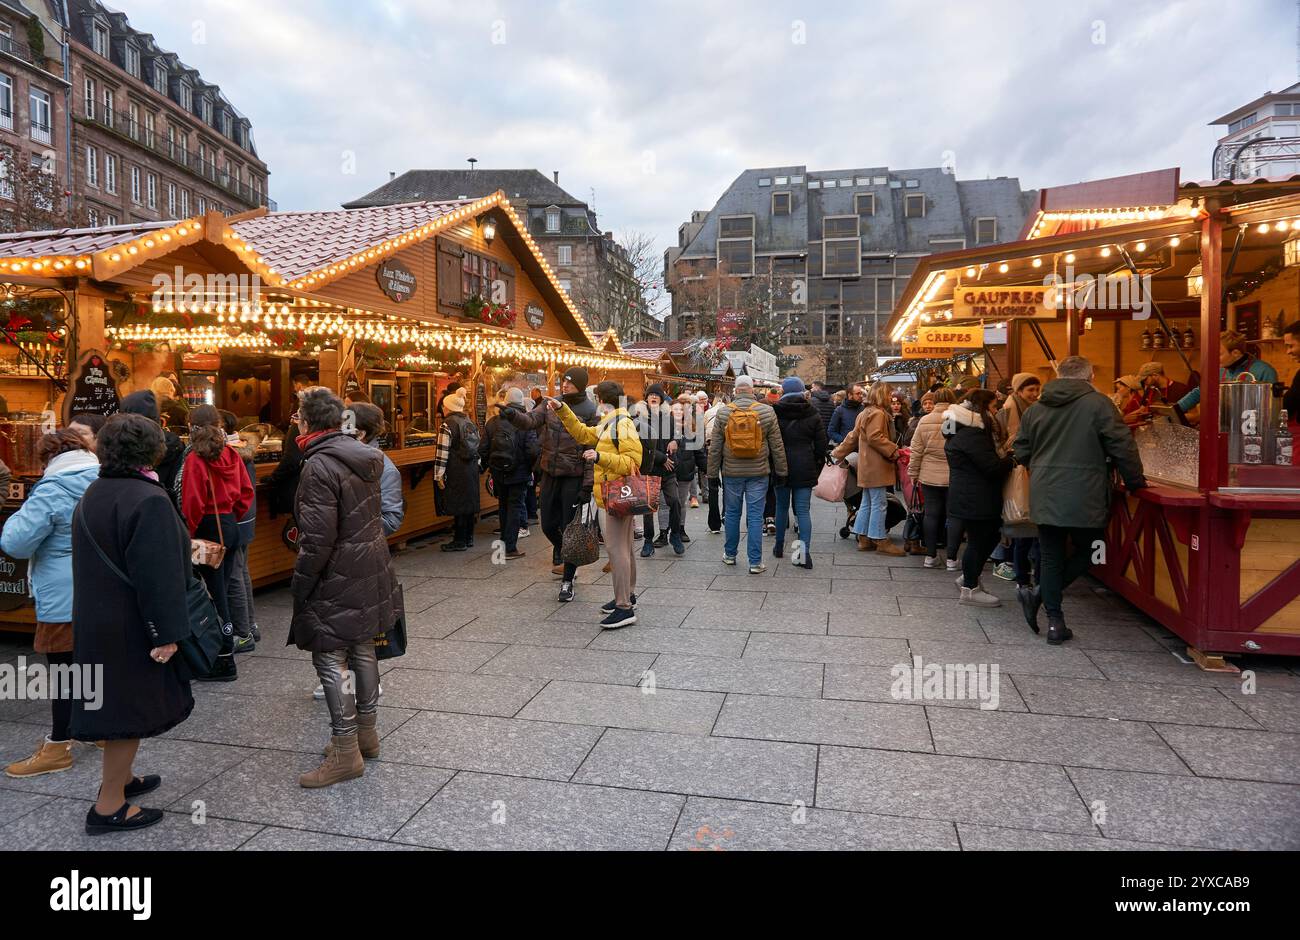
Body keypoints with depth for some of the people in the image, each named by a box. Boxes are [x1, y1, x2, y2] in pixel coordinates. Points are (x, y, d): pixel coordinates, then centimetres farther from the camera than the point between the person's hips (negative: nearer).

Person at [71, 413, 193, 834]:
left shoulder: (93, 494, 7)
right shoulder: (148, 500, -22)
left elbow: (93, 561, 15)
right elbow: (157, 574, -24)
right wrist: (166, 633, -20)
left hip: (96, 619, 9)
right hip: (132, 626, -9)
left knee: (119, 703, 22)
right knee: (131, 707, 3)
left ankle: (118, 779, 37)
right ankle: (108, 807, 12)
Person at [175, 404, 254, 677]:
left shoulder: (195, 459, -13)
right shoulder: (231, 455, 5)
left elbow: (193, 503, -16)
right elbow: (247, 491, 9)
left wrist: (187, 535, -6)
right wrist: (232, 517, 16)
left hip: (208, 528, -6)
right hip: (230, 525, 6)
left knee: (214, 593, 1)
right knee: (222, 589, 16)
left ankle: (225, 662, 7)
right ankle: (227, 641, 25)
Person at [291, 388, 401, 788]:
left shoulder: (319, 466, -19)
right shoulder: (363, 456, 7)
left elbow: (318, 540, -22)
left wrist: (300, 587, -11)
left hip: (338, 579, -9)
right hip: (371, 571, 9)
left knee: (331, 658, 0)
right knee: (362, 649, 18)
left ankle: (345, 751, 8)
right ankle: (366, 732, 32)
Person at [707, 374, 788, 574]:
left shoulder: (723, 412, -4)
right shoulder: (767, 411, -6)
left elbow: (715, 447, 0)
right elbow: (777, 445, -1)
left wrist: (712, 474, 9)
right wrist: (781, 472, 8)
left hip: (731, 472, 1)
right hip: (758, 473, -1)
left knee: (732, 513, 14)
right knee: (755, 516, 3)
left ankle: (730, 555, 27)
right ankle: (755, 562, 5)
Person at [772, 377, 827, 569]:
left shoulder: (775, 412, -6)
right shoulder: (813, 414, -1)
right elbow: (821, 445, 1)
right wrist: (818, 467, 12)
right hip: (804, 468, 0)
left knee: (782, 507, 14)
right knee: (803, 510, 1)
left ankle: (779, 546, 25)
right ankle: (804, 552, -8)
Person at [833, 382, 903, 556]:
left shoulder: (865, 413, 18)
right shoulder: (877, 413, -14)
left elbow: (853, 437, 21)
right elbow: (875, 437, -24)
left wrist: (838, 452, 24)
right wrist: (893, 451, -20)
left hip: (867, 467, 10)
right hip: (876, 467, -10)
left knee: (867, 503, 14)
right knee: (879, 504, -5)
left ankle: (863, 538, 19)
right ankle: (881, 541, 1)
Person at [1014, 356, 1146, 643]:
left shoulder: (1035, 409, 8)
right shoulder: (1098, 403, -6)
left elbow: (1021, 453, 11)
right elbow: (1122, 447, -6)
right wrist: (1135, 481, 8)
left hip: (1044, 498, 4)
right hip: (1084, 499, -4)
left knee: (1052, 558, 11)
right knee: (1084, 553, 14)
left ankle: (1055, 622, 10)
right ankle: (1039, 596, 0)